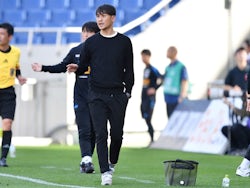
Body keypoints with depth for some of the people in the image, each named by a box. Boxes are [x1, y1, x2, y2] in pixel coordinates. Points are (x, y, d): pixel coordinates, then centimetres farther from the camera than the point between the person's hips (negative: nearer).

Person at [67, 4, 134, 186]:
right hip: (97, 95, 0)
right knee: (101, 134, -8)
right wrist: (76, 68, -12)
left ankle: (112, 163, 31)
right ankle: (105, 173, -8)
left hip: (118, 95, 0)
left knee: (117, 134, 5)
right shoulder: (91, 42, 7)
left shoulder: (124, 42, 6)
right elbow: (84, 64, 11)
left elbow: (129, 69, 8)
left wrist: (128, 91, 3)